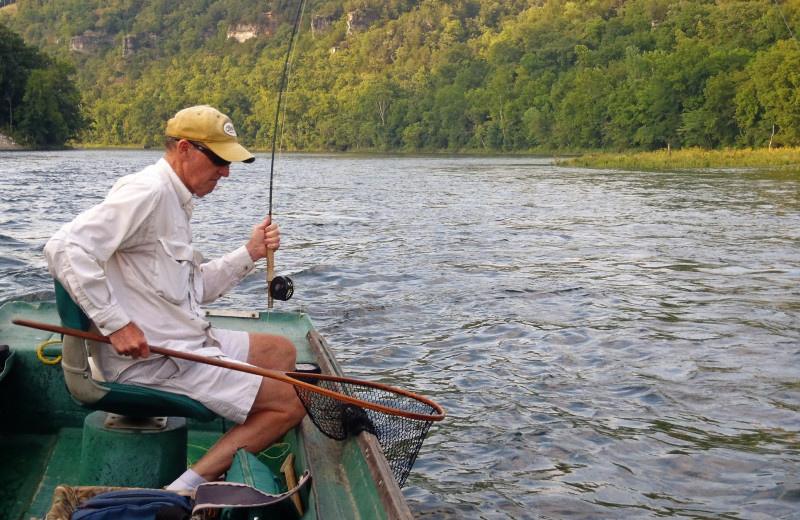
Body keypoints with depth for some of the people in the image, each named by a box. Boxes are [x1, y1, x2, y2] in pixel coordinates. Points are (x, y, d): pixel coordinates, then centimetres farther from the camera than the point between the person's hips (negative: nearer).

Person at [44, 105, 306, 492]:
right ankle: (188, 489, -12)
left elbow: (195, 289, 18)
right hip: (149, 356, -10)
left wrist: (250, 253, 8)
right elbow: (65, 248, -26)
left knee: (281, 351, 20)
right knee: (289, 404, -8)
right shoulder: (148, 191, -16)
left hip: (186, 341, 10)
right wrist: (116, 323, -26)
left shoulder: (176, 201, 17)